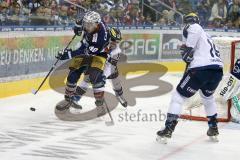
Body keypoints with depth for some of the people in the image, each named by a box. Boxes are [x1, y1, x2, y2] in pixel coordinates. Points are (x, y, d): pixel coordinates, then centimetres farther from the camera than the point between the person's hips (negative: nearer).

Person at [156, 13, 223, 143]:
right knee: (207, 97, 34)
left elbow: (194, 28, -16)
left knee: (179, 96, 5)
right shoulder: (206, 36, 34)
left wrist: (188, 48, -14)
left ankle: (168, 130, -2)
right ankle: (213, 129, 34)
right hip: (218, 70, 7)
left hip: (201, 69, -7)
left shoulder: (191, 28, 9)